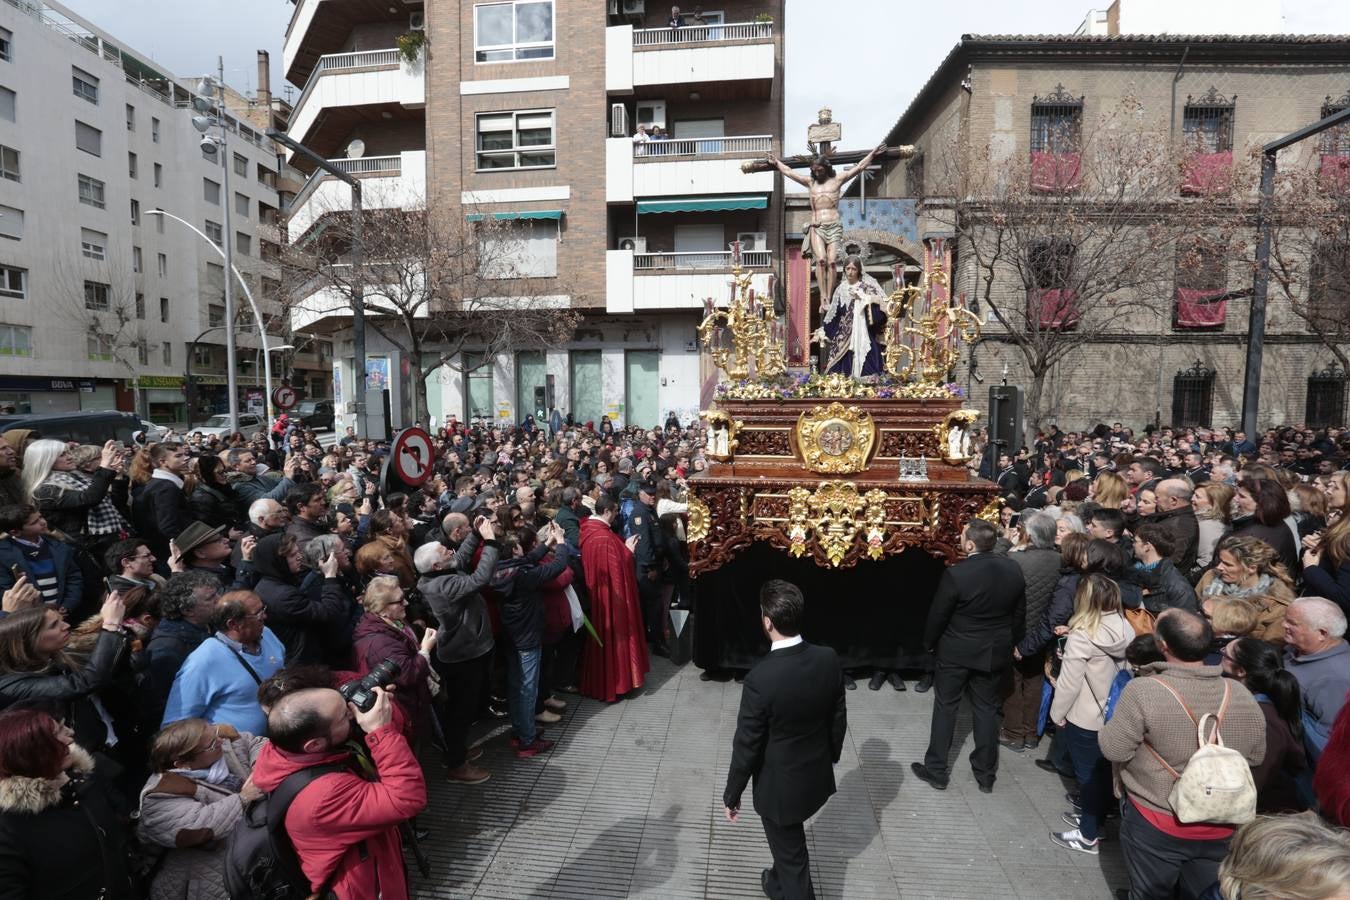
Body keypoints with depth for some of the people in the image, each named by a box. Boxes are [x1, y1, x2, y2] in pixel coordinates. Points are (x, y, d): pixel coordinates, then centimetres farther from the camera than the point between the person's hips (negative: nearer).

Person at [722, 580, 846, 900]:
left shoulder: (760, 678, -33)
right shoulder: (829, 660, -16)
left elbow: (747, 746, -21)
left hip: (780, 786, -7)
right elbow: (839, 720, 0)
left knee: (791, 853, 19)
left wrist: (731, 794, -5)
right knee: (790, 842, 34)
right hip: (818, 776, 7)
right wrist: (831, 757, 18)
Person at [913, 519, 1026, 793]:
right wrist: (1007, 642, 18)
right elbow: (1020, 614, 4)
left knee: (945, 708, 11)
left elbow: (938, 616, -14)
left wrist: (930, 644, 3)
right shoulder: (1014, 570, -8)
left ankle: (936, 771, 22)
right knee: (987, 709, 18)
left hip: (957, 651, -4)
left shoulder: (956, 574, -24)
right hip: (995, 652, 5)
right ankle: (986, 774, 29)